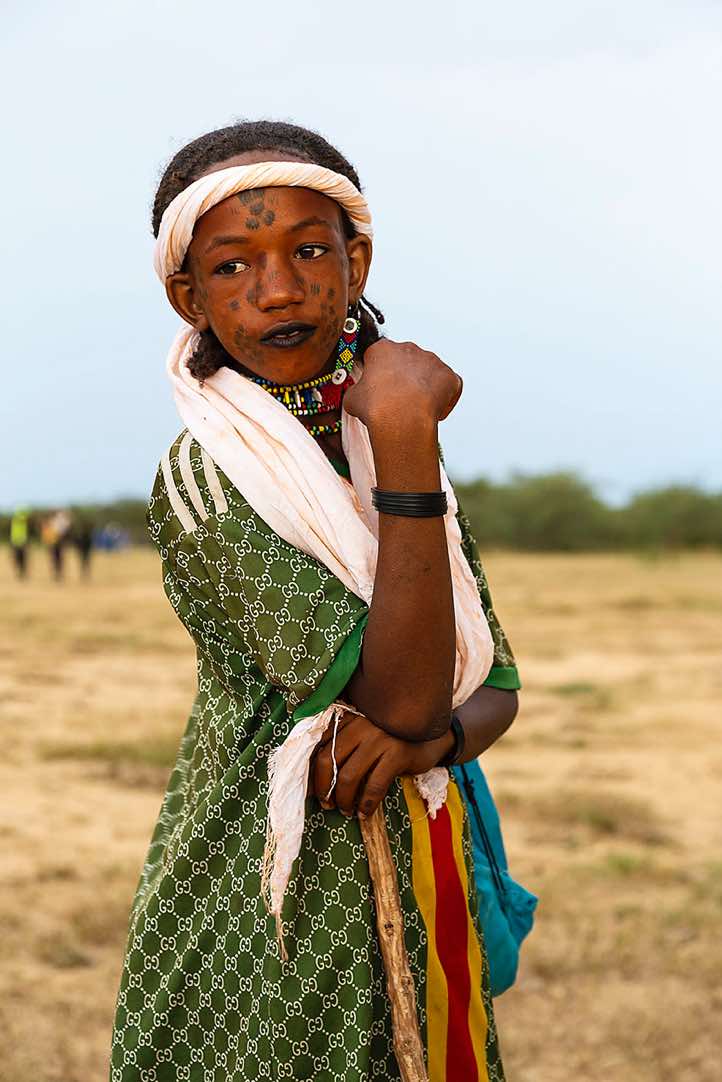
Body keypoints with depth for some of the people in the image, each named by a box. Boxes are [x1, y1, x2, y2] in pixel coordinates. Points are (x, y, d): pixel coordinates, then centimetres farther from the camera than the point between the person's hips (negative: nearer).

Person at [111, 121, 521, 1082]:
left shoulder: (392, 447, 4)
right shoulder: (202, 482, -16)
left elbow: (495, 686, 7)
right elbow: (398, 699, -23)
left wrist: (429, 735, -15)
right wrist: (405, 451, -28)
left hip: (423, 888, 6)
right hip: (276, 920, -6)